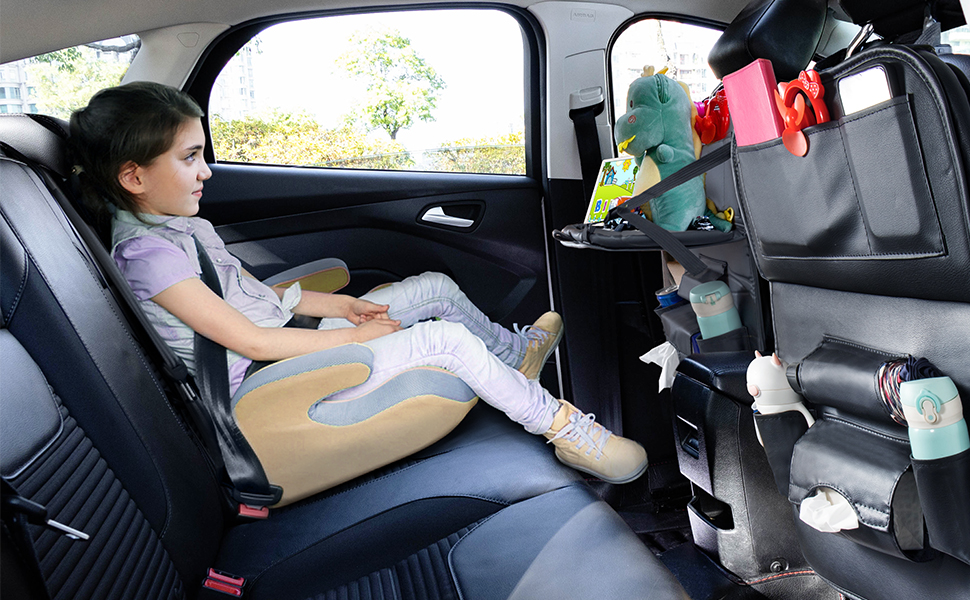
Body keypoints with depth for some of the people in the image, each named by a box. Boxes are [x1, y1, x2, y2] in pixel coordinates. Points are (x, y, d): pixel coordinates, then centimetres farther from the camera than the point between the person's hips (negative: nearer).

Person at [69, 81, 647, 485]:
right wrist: (356, 335, -18)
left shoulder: (184, 224, 9)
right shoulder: (145, 251, -21)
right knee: (447, 338, -18)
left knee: (436, 286, 6)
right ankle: (560, 424, -1)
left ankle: (515, 355, 29)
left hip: (290, 343, 9)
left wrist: (341, 304, 3)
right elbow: (249, 340, -24)